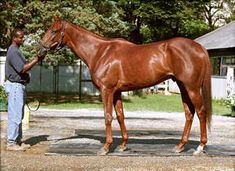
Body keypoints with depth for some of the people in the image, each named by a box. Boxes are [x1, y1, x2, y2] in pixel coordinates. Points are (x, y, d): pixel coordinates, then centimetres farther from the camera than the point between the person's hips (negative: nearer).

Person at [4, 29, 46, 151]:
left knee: (18, 115, 14)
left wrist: (36, 60, 6)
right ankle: (11, 143, -2)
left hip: (19, 85, 11)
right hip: (15, 86, -11)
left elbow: (24, 67, 18)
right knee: (15, 115, -7)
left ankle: (17, 141, 21)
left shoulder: (17, 50, 17)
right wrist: (36, 60, -18)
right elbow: (23, 69, -21)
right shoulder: (13, 51, -16)